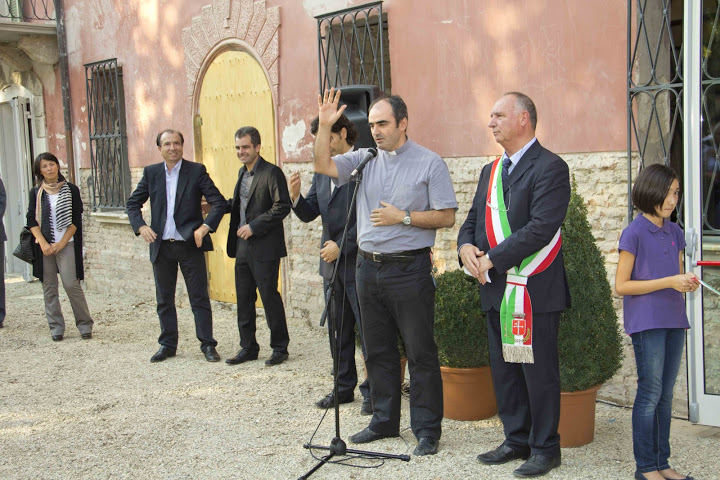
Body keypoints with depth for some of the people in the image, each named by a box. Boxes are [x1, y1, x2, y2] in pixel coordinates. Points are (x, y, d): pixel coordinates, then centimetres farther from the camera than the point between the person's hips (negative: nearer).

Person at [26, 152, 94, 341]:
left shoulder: (71, 190, 4)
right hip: (44, 246, 2)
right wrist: (43, 243, -9)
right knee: (49, 287, 3)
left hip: (66, 244, -2)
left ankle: (85, 325, 1)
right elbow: (32, 221, 4)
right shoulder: (36, 193, 9)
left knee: (71, 284, -10)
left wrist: (61, 244, -9)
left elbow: (76, 221, 0)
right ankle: (56, 327, 11)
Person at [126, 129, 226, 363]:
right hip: (162, 246, 3)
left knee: (199, 297, 1)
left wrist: (205, 227, -18)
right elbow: (132, 203, 12)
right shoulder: (151, 173, 7)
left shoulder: (196, 170, -2)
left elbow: (219, 202, -6)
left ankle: (208, 344, 9)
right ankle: (168, 344, 23)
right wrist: (140, 226, -6)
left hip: (190, 245, -3)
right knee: (164, 299, 11)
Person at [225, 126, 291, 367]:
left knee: (270, 297, -1)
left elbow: (282, 207, -17)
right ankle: (248, 347, 21)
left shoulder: (272, 173, -10)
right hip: (243, 247, 8)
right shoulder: (242, 173, 16)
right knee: (244, 299, 11)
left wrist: (253, 226, -18)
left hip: (264, 248, -8)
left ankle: (280, 347, 11)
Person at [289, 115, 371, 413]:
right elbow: (309, 214, 12)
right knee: (338, 330, 14)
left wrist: (342, 245, -16)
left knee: (368, 330, 0)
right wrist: (295, 197, -8)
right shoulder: (322, 171, 13)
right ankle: (344, 386, 25)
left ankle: (373, 391, 9)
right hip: (331, 263, 7)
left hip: (358, 261, -7)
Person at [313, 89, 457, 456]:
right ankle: (384, 421, 28)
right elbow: (323, 165, 1)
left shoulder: (429, 163, -4)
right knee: (377, 351, 14)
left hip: (409, 270, -5)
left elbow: (446, 217, -7)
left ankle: (427, 430, 10)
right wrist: (324, 126, -8)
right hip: (369, 268, 6)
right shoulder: (365, 159, 10)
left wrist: (403, 217, -14)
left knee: (420, 353, 0)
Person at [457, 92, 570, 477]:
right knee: (504, 369, 14)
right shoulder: (490, 171, 17)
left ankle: (545, 448, 15)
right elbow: (474, 219, 19)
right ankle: (517, 440, 28)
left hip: (535, 290, -8)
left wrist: (492, 259, -18)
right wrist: (466, 247, -4)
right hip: (496, 289, 8)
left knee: (538, 370, 1)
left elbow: (541, 228, -20)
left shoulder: (550, 168, -10)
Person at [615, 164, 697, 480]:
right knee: (650, 394, -3)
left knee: (666, 395, 10)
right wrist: (669, 282, -17)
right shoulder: (634, 233, -9)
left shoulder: (675, 233, 11)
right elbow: (622, 285, -11)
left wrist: (687, 283, -5)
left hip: (673, 321, 7)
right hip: (646, 323, -6)